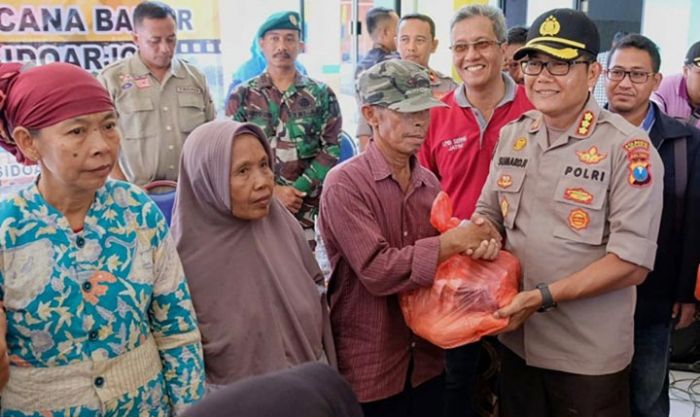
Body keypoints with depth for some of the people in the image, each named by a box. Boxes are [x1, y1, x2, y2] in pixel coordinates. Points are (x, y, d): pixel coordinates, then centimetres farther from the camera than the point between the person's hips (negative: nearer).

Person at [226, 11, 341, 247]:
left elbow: (331, 149, 0)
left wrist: (298, 190, -11)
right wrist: (272, 191, -10)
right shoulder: (242, 96, 5)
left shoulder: (322, 95, 6)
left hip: (308, 208, 0)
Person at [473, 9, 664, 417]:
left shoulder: (628, 148, -14)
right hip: (517, 341, 5)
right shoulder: (512, 134, 3)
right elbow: (487, 211, 11)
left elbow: (632, 263, -17)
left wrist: (542, 297, -22)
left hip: (590, 355, -5)